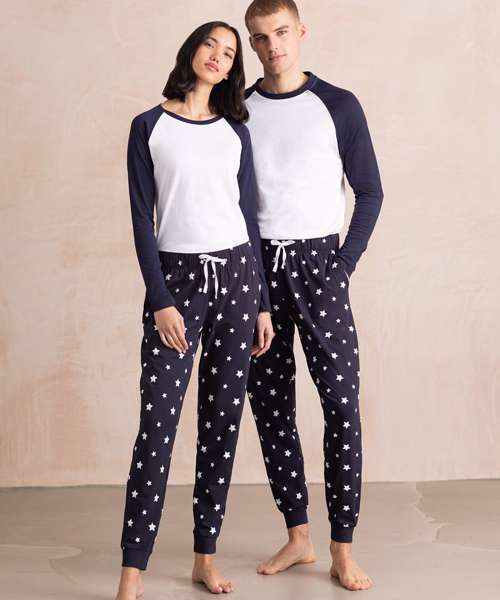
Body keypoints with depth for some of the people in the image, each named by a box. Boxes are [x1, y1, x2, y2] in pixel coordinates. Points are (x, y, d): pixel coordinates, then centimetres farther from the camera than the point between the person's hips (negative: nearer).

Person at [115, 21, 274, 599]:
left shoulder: (235, 130, 12)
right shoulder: (149, 126, 3)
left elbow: (248, 215, 11)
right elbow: (142, 220, -2)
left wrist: (262, 303, 7)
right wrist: (160, 301, -11)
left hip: (235, 275, 3)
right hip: (175, 276, -3)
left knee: (222, 421, 5)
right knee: (156, 425, -7)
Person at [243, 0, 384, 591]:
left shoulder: (338, 106, 1)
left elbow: (369, 192, 3)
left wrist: (343, 269, -5)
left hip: (317, 260, -2)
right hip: (256, 264, 3)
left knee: (341, 401, -8)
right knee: (269, 404, 5)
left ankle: (343, 550, 0)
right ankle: (297, 536, 17)